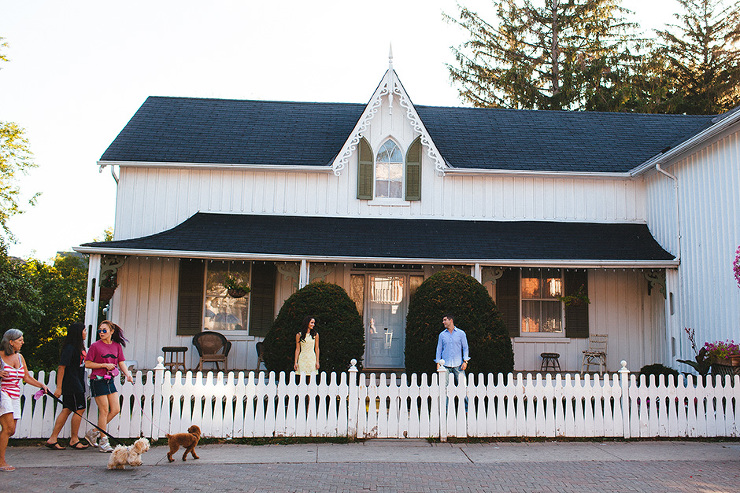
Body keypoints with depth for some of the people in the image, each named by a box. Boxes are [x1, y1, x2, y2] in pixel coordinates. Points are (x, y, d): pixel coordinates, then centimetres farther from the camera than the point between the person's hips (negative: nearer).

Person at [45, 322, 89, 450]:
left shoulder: (80, 346, 13)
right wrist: (58, 387, -20)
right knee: (79, 409, -4)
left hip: (77, 384, 9)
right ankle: (74, 440, 8)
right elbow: (61, 367, -18)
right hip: (71, 384, -9)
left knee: (67, 410, 9)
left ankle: (53, 439, 13)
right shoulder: (70, 348, -16)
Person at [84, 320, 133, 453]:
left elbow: (121, 363, 9)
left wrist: (128, 374, -8)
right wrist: (104, 365, -15)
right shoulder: (95, 345, -6)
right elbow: (87, 364, -6)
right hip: (98, 381, -6)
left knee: (116, 410, 2)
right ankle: (103, 442, 6)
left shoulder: (117, 346, 8)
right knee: (104, 410, -5)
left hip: (110, 380, 6)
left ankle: (93, 432, 18)